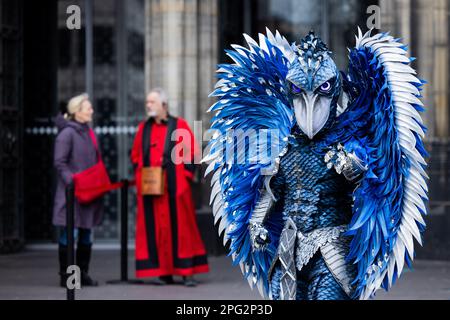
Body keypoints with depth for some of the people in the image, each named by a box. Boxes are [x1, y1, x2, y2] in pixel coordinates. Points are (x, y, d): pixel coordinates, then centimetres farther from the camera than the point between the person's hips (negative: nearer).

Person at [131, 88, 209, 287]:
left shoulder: (179, 125, 1)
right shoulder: (144, 128, 12)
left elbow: (191, 153, -1)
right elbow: (136, 156, 18)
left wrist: (185, 175, -7)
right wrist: (140, 176, 5)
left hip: (175, 187, -3)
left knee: (180, 227, -2)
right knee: (156, 229, 3)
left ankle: (187, 272, 1)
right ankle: (164, 272, 8)